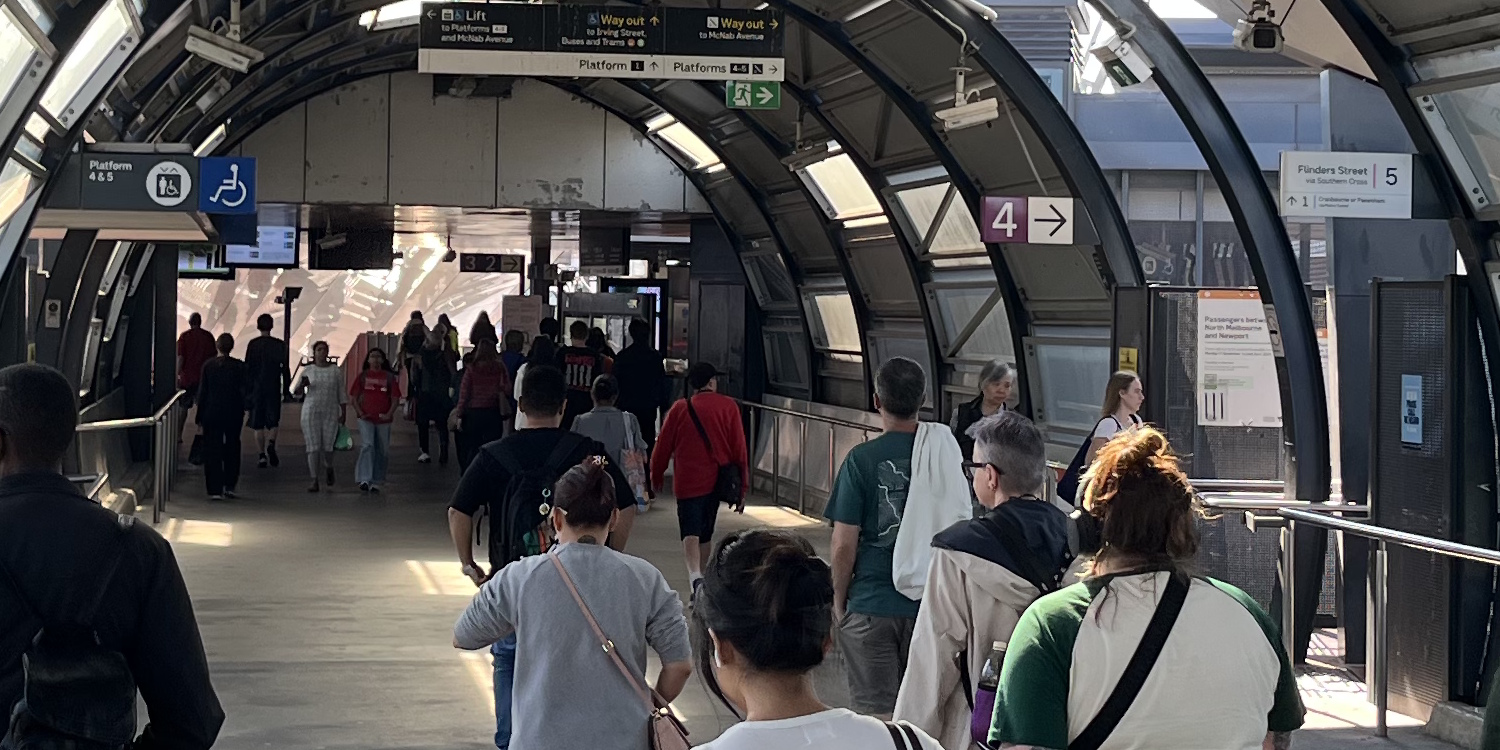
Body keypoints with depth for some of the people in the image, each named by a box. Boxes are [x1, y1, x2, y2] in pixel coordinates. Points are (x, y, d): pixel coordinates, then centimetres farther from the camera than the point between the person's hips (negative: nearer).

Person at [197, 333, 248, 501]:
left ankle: (215, 490, -1)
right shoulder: (239, 366, -6)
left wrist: (200, 418, 4)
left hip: (212, 413, 0)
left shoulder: (208, 366, -4)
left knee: (212, 451, 4)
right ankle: (229, 486, 16)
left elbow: (202, 393, -1)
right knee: (232, 448, 16)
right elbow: (247, 389, -8)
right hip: (233, 413, 0)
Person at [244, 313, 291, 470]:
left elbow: (247, 367, -4)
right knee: (273, 422, 10)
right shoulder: (279, 345, -1)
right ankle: (271, 444, -18)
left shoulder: (252, 344, -3)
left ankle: (262, 456, 2)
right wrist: (286, 390, 7)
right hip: (274, 389, 0)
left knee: (258, 424, 7)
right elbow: (285, 368, 0)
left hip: (256, 388, 0)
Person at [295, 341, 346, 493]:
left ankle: (328, 467, 30)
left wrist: (343, 413, -1)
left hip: (330, 413, 0)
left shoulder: (336, 370, 5)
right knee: (313, 447, -5)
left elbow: (341, 393, 7)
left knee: (327, 447, -5)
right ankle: (314, 482, -1)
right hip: (311, 412, 0)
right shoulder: (308, 370, 4)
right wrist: (302, 385, -16)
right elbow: (298, 393, 7)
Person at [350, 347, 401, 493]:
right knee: (367, 446, -18)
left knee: (383, 451, 5)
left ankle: (376, 481, 17)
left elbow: (396, 398, 4)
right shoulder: (363, 376, 6)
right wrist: (360, 413, -6)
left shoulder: (390, 377, 6)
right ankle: (364, 479, -23)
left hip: (383, 419, 2)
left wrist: (389, 414, -9)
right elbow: (353, 397, 6)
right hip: (366, 419, -2)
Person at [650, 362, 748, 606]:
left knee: (690, 533, -9)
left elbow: (663, 446, 4)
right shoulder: (728, 407, 1)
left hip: (688, 482, -2)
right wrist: (742, 487, 7)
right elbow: (739, 449, 1)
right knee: (706, 533, 18)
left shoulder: (680, 408, 0)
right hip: (716, 481, 2)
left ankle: (695, 576, -34)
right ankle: (701, 585, 26)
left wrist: (656, 477, 20)